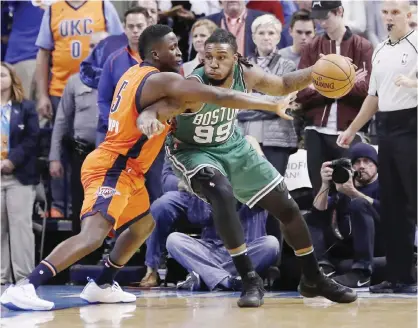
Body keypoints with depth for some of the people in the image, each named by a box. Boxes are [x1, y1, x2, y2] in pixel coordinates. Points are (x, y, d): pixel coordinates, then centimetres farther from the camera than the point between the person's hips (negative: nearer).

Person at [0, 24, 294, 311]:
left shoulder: (137, 73, 12)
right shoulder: (162, 80, -15)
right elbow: (221, 97, -18)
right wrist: (274, 105, -12)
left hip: (122, 169, 11)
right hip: (112, 168, -11)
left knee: (144, 225, 26)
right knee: (93, 235, -24)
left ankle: (101, 286, 26)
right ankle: (24, 288, -33)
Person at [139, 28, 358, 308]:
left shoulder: (245, 74, -18)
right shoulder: (194, 87, -33)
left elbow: (283, 85, 2)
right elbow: (157, 106, -47)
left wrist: (314, 72, -15)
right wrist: (148, 116, -72)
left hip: (233, 146, 6)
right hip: (193, 150, -6)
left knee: (287, 206, 6)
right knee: (223, 194, -37)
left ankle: (313, 279, 26)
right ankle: (251, 281, -25)